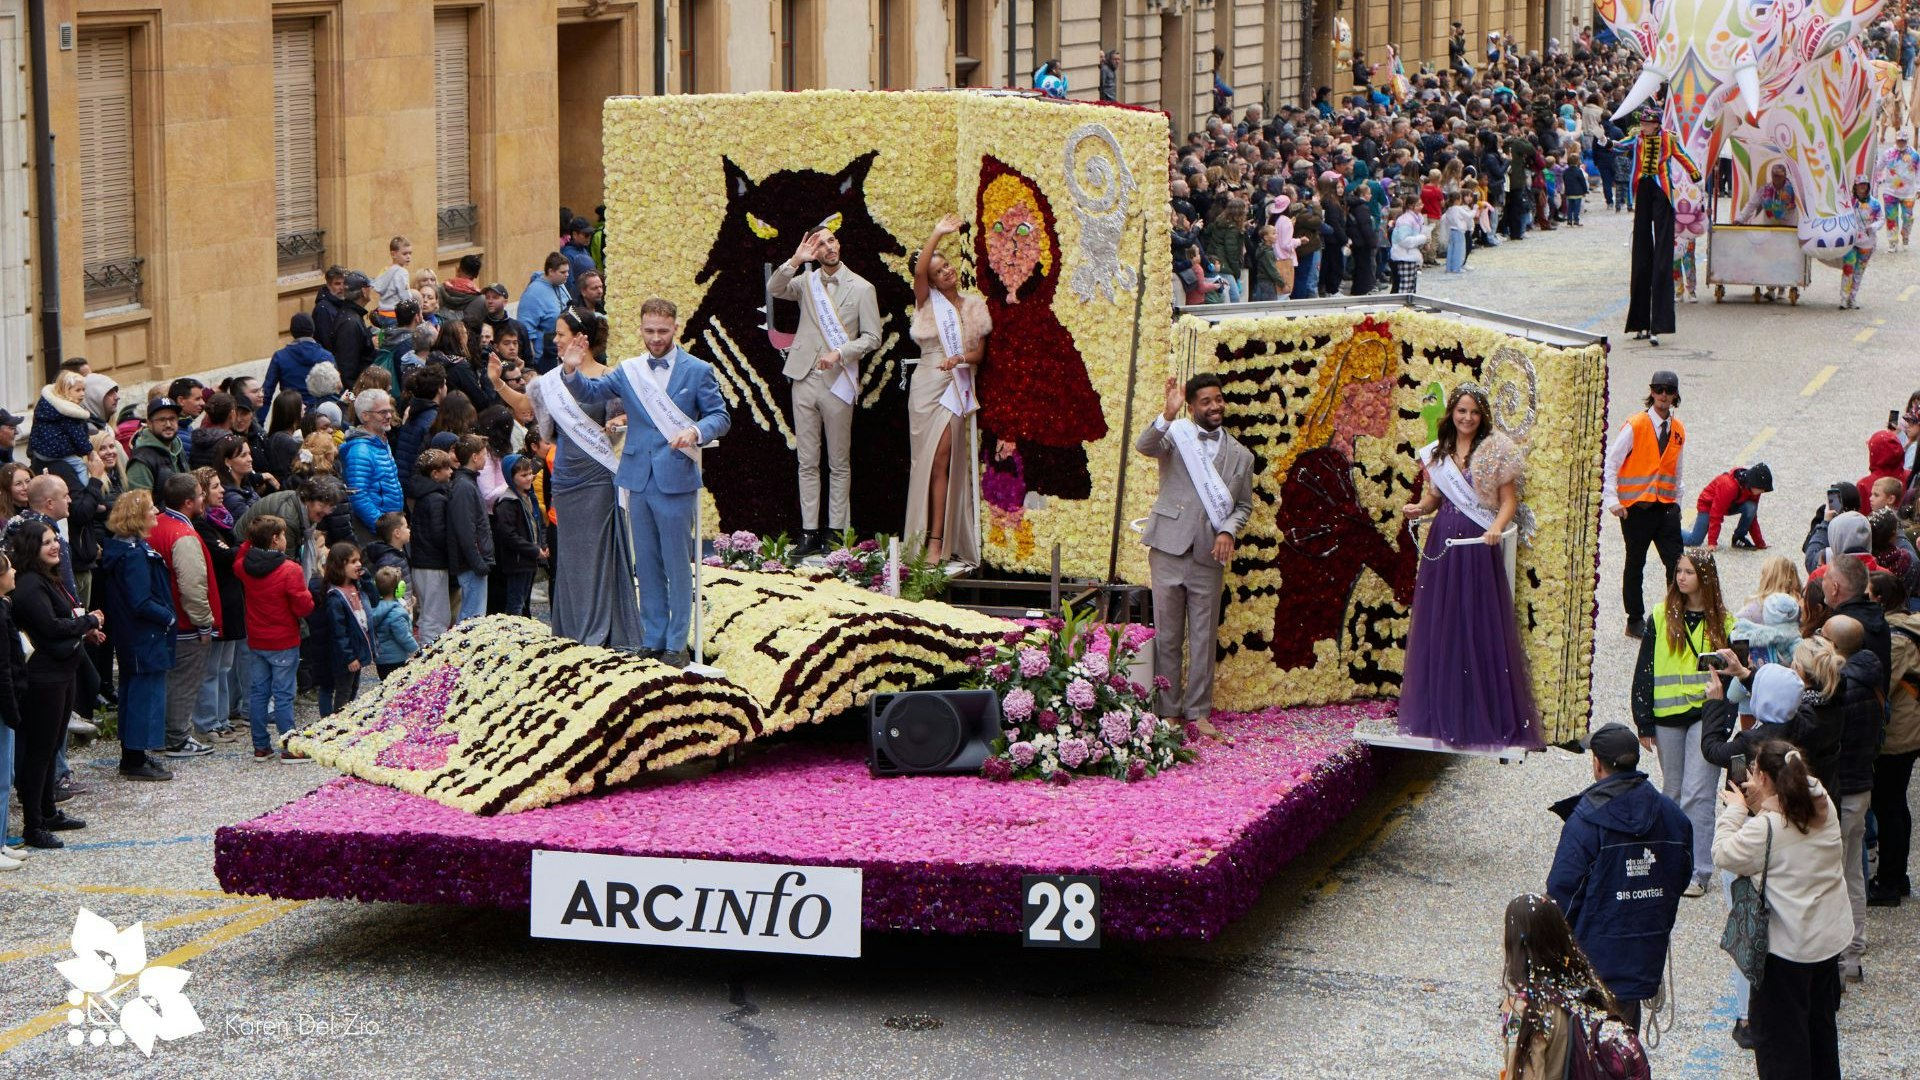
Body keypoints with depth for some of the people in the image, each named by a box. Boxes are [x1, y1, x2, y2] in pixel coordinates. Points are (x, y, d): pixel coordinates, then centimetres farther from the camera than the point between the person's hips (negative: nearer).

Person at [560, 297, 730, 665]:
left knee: (678, 565, 1)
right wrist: (571, 371, -12)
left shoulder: (697, 371, 0)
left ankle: (676, 643, 8)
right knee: (647, 566, 10)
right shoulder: (629, 371, 11)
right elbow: (589, 393, 9)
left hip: (677, 480, -4)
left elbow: (720, 416, -1)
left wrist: (695, 432, -21)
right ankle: (652, 639, 18)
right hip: (639, 480, 4)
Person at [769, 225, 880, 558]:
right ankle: (810, 532, 8)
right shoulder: (806, 283, 8)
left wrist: (840, 353, -15)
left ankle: (837, 531, 7)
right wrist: (795, 261, -20)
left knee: (839, 464, 3)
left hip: (838, 382, -3)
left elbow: (872, 337, -1)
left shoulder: (861, 288, 1)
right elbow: (774, 289, -8)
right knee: (807, 463, 5)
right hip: (805, 380, 3)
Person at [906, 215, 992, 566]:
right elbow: (919, 270, -14)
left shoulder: (975, 307, 11)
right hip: (928, 386, -1)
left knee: (943, 461, -3)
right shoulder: (927, 301, 6)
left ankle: (938, 540, -5)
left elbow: (979, 353, 7)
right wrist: (937, 234, -17)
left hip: (958, 386, 1)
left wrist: (961, 358, -14)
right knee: (932, 461, -4)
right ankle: (932, 540, -3)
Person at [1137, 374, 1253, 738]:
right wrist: (1167, 415, -38)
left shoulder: (1240, 455, 10)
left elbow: (1244, 505, 17)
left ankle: (1198, 712, 15)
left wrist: (1228, 530, -4)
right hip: (1169, 548, -2)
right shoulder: (1175, 436, 0)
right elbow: (1143, 446, -21)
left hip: (1208, 555, 2)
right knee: (1167, 636, 5)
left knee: (1204, 639, 6)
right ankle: (1169, 711, 13)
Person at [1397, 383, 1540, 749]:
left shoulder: (1496, 451, -3)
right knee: (1439, 627, 7)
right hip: (1442, 544, 4)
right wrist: (1418, 508, -3)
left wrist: (1496, 528, -21)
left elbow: (1508, 500, -4)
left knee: (1481, 628, -3)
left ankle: (1485, 716, 4)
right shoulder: (1437, 452, 9)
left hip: (1478, 546, -4)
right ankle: (1441, 713, 16)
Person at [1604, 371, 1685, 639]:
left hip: (1666, 506, 4)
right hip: (1636, 507, -4)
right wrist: (1612, 500, -13)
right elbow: (1610, 463, -8)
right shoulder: (1635, 425, -8)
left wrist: (1676, 502, 16)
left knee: (1677, 563, -5)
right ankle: (1635, 620, 15)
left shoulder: (1678, 429, 8)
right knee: (1635, 565, 6)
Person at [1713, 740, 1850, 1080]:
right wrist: (1761, 807, 0)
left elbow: (1725, 854, -15)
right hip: (1830, 936, 8)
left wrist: (1735, 809, -4)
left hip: (1787, 946, -7)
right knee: (1820, 1022, 23)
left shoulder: (1766, 826, -24)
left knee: (1777, 1031, 5)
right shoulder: (1823, 807, -2)